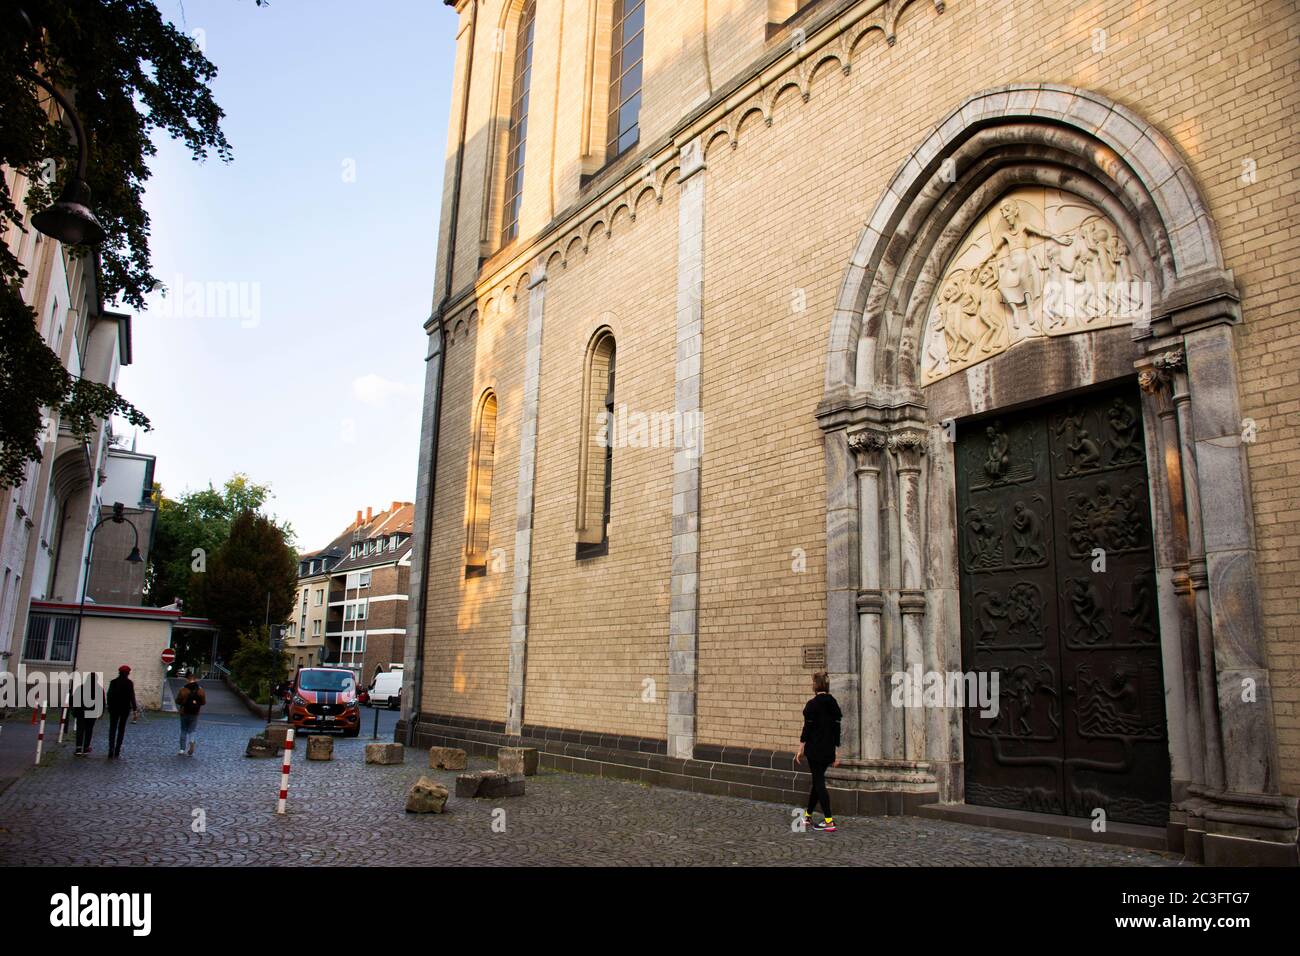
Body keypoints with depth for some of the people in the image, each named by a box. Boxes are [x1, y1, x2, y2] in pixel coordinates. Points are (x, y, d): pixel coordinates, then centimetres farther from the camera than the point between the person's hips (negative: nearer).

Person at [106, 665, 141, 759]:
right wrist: (135, 709, -8)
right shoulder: (129, 683, -7)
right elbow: (132, 696, -9)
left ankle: (111, 750, -8)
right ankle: (117, 751, 8)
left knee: (112, 729, 4)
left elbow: (109, 695, 3)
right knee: (121, 729, 9)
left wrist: (109, 707, 11)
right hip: (125, 708, -1)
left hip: (114, 708, 2)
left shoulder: (113, 682, 1)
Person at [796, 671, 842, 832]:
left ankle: (829, 821, -6)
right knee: (818, 780, 17)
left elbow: (807, 728, -13)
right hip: (829, 750, 7)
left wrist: (801, 749, -5)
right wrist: (836, 753, 14)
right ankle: (807, 815, 29)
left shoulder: (812, 704, -13)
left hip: (814, 749, -7)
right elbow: (837, 729, 8)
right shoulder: (834, 704, 6)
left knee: (819, 782, -2)